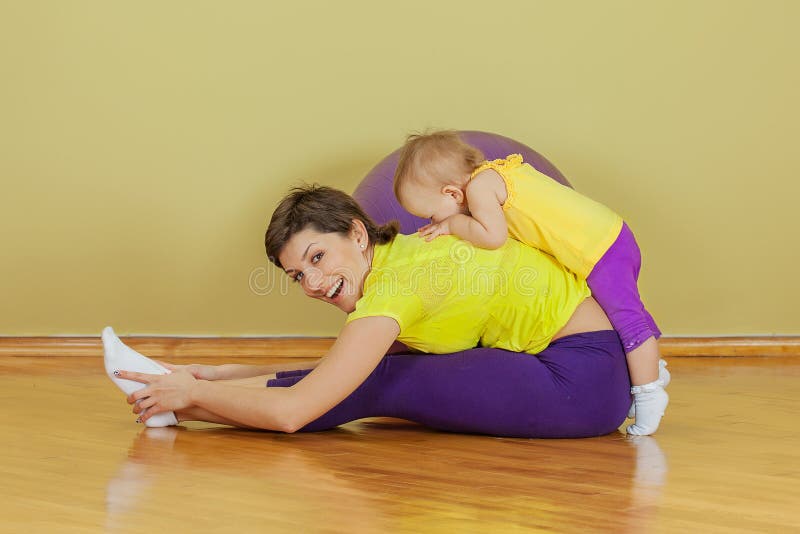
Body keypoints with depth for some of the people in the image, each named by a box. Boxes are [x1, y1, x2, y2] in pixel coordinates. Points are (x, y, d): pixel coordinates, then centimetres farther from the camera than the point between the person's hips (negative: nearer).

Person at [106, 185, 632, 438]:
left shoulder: (396, 285, -21)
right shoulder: (403, 254, 7)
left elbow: (292, 411, -23)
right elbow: (326, 373, 15)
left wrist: (194, 394, -10)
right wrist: (220, 376, 9)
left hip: (585, 377, -9)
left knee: (382, 383, -12)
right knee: (368, 372, 4)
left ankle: (171, 402, -5)